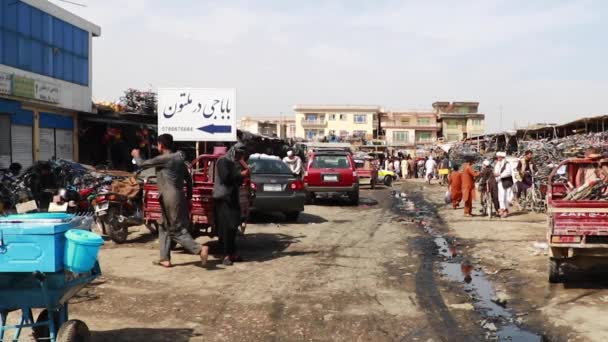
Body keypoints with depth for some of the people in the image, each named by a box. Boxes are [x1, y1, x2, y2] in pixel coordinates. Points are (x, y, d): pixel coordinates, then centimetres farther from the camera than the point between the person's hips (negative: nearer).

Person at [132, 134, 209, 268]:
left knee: (177, 230, -7)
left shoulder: (163, 159, -10)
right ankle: (165, 259, 19)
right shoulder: (179, 158, 12)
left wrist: (136, 155, 19)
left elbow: (142, 164, -2)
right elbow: (188, 179, 14)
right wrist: (188, 197, 20)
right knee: (164, 228, 17)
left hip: (169, 199, -8)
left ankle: (200, 249, -20)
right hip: (179, 197, 8)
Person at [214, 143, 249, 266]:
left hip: (232, 198, 8)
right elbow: (225, 177, -21)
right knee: (227, 227, -10)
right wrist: (241, 174, -12)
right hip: (223, 199, -8)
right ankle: (227, 255, -7)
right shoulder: (223, 161, -8)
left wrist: (242, 177, 5)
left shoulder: (233, 164, 18)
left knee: (233, 227, 7)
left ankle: (232, 253, 12)